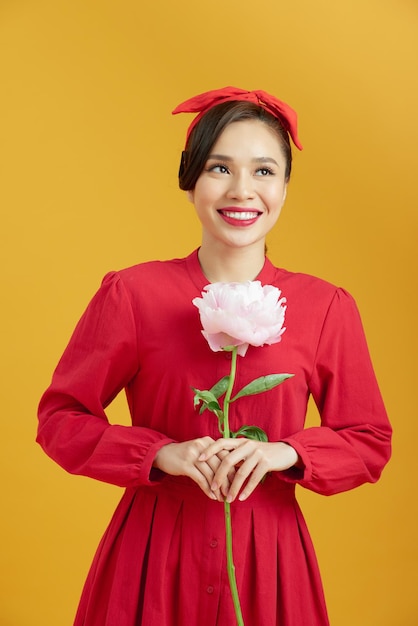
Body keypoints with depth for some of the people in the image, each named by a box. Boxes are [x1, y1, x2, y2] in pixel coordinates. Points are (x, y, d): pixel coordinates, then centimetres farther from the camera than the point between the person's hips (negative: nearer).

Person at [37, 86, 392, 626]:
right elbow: (60, 420, -3)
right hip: (152, 554, -1)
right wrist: (165, 454, -16)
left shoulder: (326, 308, -4)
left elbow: (370, 443, 3)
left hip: (268, 558, 1)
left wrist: (285, 453, -14)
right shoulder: (131, 294, -7)